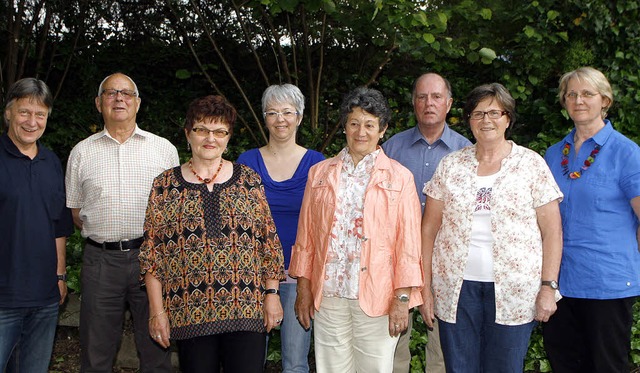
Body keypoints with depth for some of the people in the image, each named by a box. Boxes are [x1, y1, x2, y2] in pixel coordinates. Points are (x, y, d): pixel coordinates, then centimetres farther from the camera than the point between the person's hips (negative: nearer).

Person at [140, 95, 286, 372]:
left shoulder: (248, 179, 5)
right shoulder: (165, 185, 4)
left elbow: (268, 241, 7)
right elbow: (152, 251, 3)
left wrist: (272, 293, 2)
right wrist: (157, 310, -1)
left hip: (246, 307, 0)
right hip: (189, 313, 0)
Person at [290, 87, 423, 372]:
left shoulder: (399, 177, 2)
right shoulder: (320, 173, 10)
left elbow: (408, 242, -1)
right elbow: (305, 236, 11)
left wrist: (402, 298, -6)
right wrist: (304, 287, 7)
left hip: (377, 297, -2)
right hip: (328, 295, 2)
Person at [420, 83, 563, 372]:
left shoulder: (532, 164, 2)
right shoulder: (450, 166, 7)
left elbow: (552, 230, 0)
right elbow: (429, 229, 6)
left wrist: (548, 286, -7)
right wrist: (425, 287, 1)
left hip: (513, 290, -1)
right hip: (456, 286, 2)